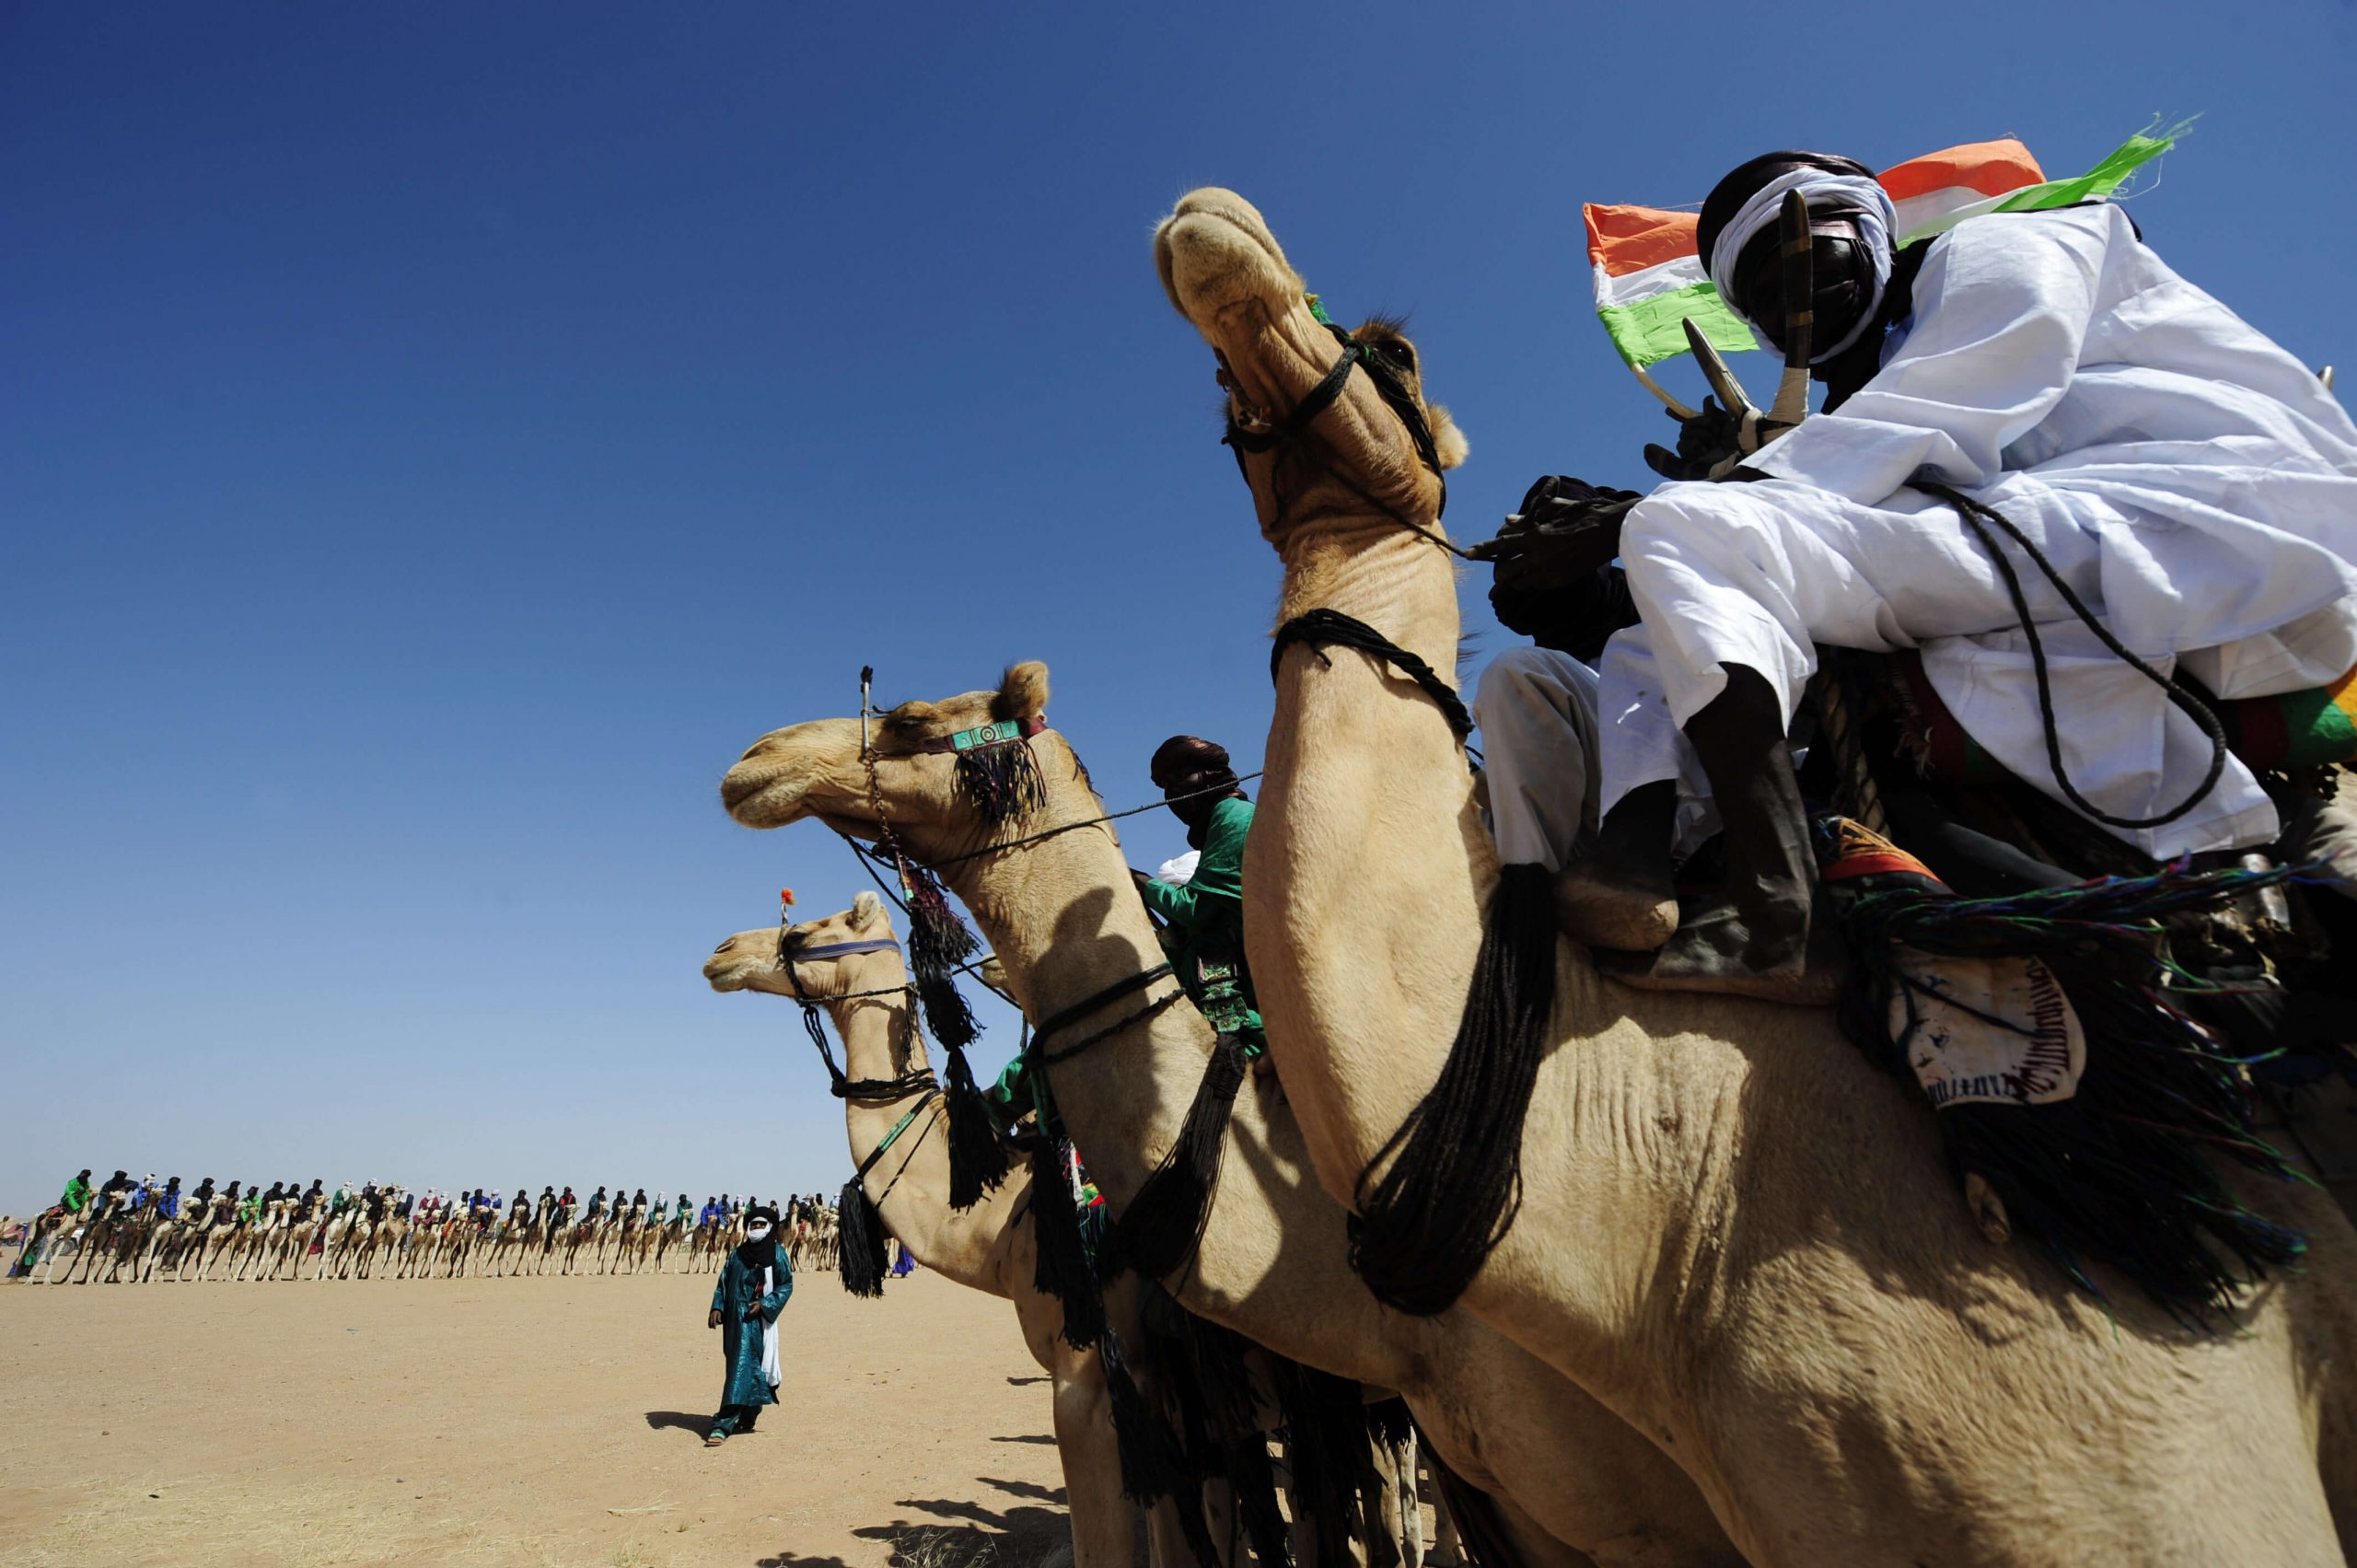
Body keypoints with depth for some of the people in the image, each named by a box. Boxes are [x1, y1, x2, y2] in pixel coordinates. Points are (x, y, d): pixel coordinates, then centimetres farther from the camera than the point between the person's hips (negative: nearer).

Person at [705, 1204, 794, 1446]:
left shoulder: (777, 1254, -3)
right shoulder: (737, 1255, 10)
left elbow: (787, 1285, -2)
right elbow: (723, 1283, 11)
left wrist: (765, 1304, -13)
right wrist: (717, 1308, -3)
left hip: (757, 1320, -5)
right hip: (734, 1319, 5)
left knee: (742, 1369, -9)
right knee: (736, 1366, 11)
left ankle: (724, 1425, -7)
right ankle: (746, 1418, 27)